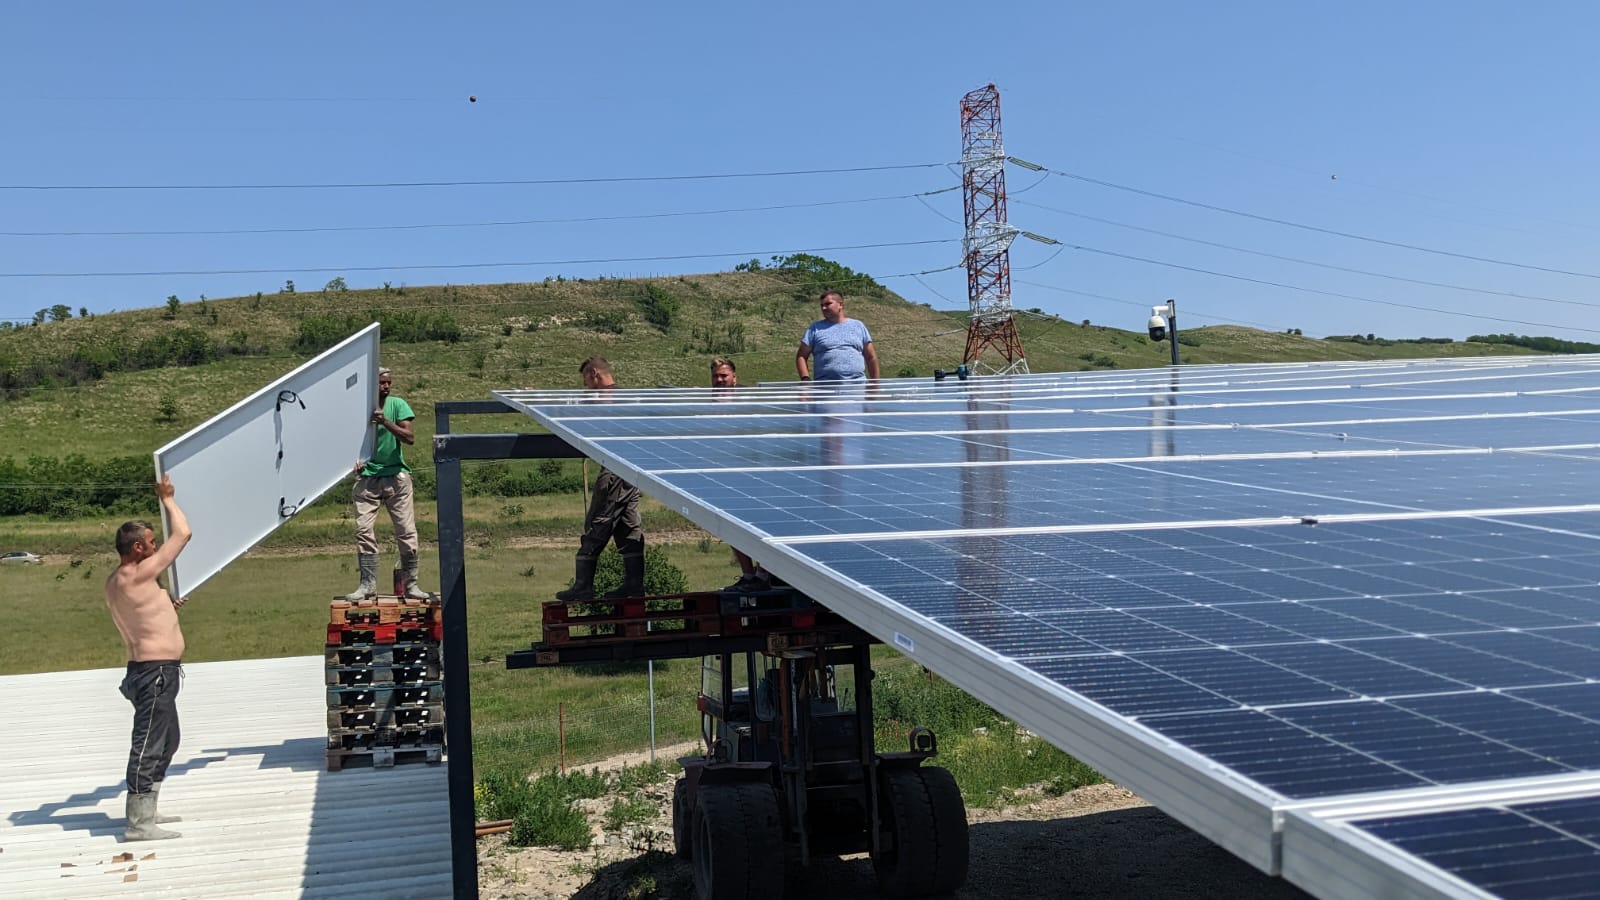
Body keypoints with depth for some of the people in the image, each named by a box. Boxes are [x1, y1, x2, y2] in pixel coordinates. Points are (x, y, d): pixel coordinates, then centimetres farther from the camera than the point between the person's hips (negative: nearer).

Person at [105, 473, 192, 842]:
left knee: (165, 742, 20)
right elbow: (182, 534, -13)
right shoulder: (139, 576, -17)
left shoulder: (116, 581, 11)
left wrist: (166, 603, 25)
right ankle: (138, 824, -5)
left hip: (150, 671, 11)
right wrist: (168, 499, 0)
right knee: (149, 746, -8)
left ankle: (145, 811, 28)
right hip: (156, 672, -11)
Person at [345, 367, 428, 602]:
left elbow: (410, 438, -10)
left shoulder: (397, 405, -1)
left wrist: (386, 422, -22)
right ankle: (367, 583, 2)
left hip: (396, 476, -1)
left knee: (407, 531, -2)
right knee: (364, 531, -4)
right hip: (367, 476, 1)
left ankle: (411, 584, 5)